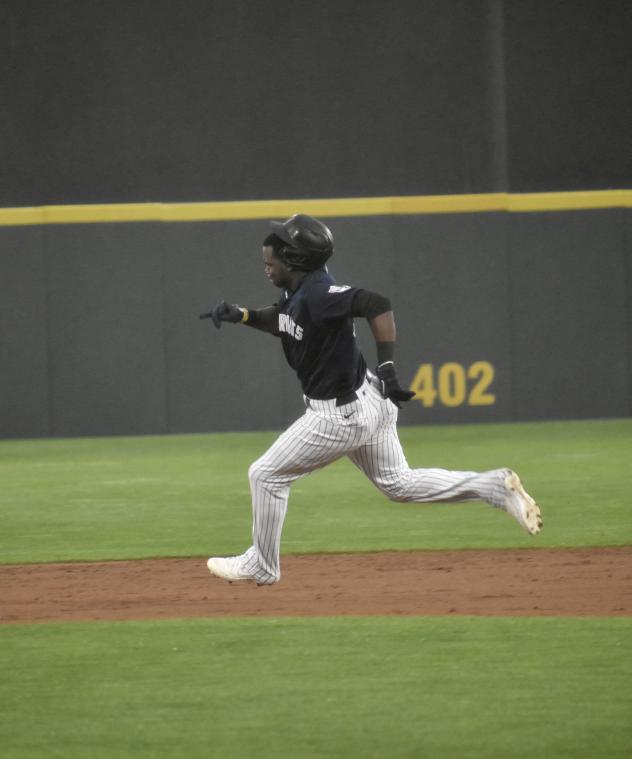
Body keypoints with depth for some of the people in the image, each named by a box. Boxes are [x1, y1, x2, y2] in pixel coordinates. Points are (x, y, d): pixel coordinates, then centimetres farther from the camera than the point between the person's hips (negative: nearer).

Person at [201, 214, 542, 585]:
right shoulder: (297, 290, 3)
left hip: (342, 415, -10)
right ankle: (497, 487, 12)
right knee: (400, 484, 19)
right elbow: (283, 320, 25)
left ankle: (262, 566, 18)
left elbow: (378, 305, -38)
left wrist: (388, 368, -40)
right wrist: (241, 314, 7)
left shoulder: (317, 294, -26)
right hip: (369, 401, 10)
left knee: (266, 475, 4)